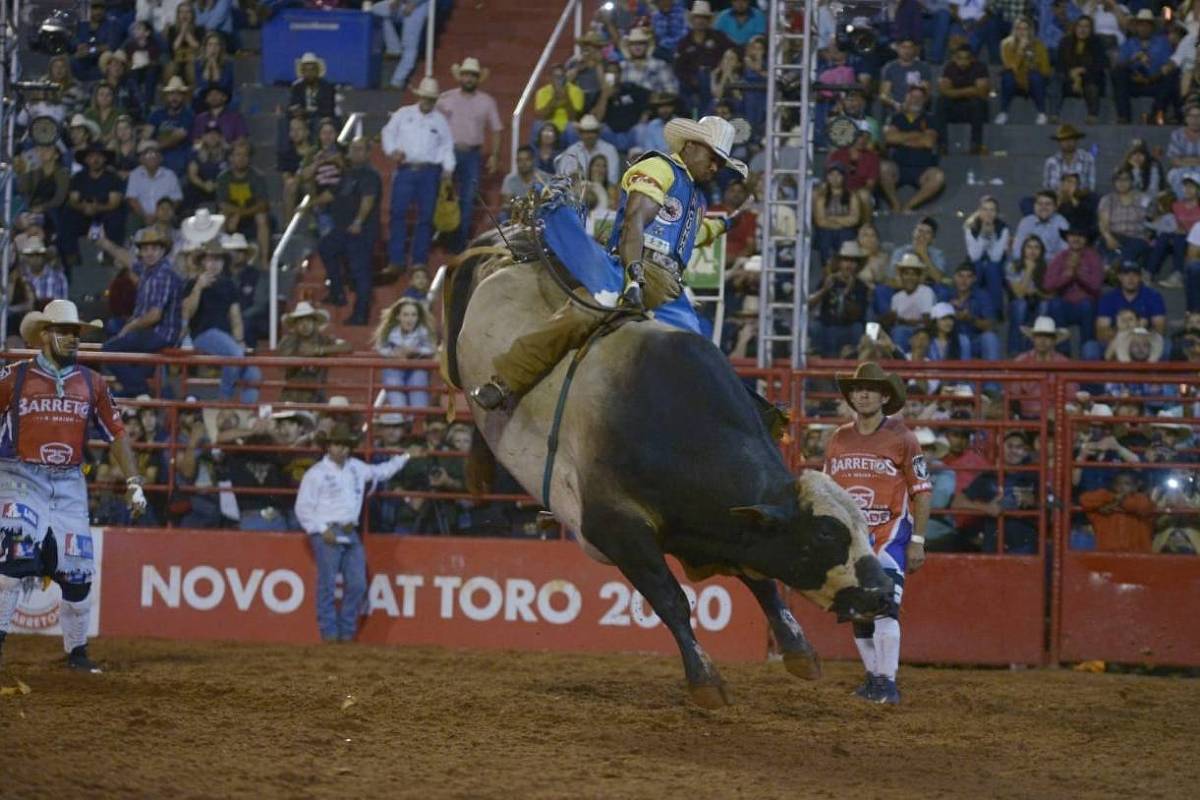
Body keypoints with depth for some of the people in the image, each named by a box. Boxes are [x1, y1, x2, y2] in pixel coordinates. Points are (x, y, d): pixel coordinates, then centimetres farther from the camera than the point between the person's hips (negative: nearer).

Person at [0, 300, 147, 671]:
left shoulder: (90, 383, 7)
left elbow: (116, 433, 11)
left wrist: (133, 482, 5)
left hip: (69, 484, 3)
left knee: (77, 568, 3)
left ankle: (76, 651, 17)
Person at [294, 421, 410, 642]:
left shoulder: (357, 468, 14)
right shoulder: (316, 473, -4)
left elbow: (381, 472, 33)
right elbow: (303, 508, -5)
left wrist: (402, 458, 30)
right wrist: (322, 530, -13)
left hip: (351, 533, 6)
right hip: (327, 534, -6)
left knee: (357, 584, 4)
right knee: (327, 584, -6)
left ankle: (347, 631, 13)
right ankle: (329, 632, -1)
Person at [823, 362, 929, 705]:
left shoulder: (901, 438, -4)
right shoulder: (839, 439, 9)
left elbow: (921, 491, -3)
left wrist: (918, 542, -8)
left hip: (889, 534, -5)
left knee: (884, 604, -19)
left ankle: (887, 683, -20)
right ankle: (874, 677, 23)